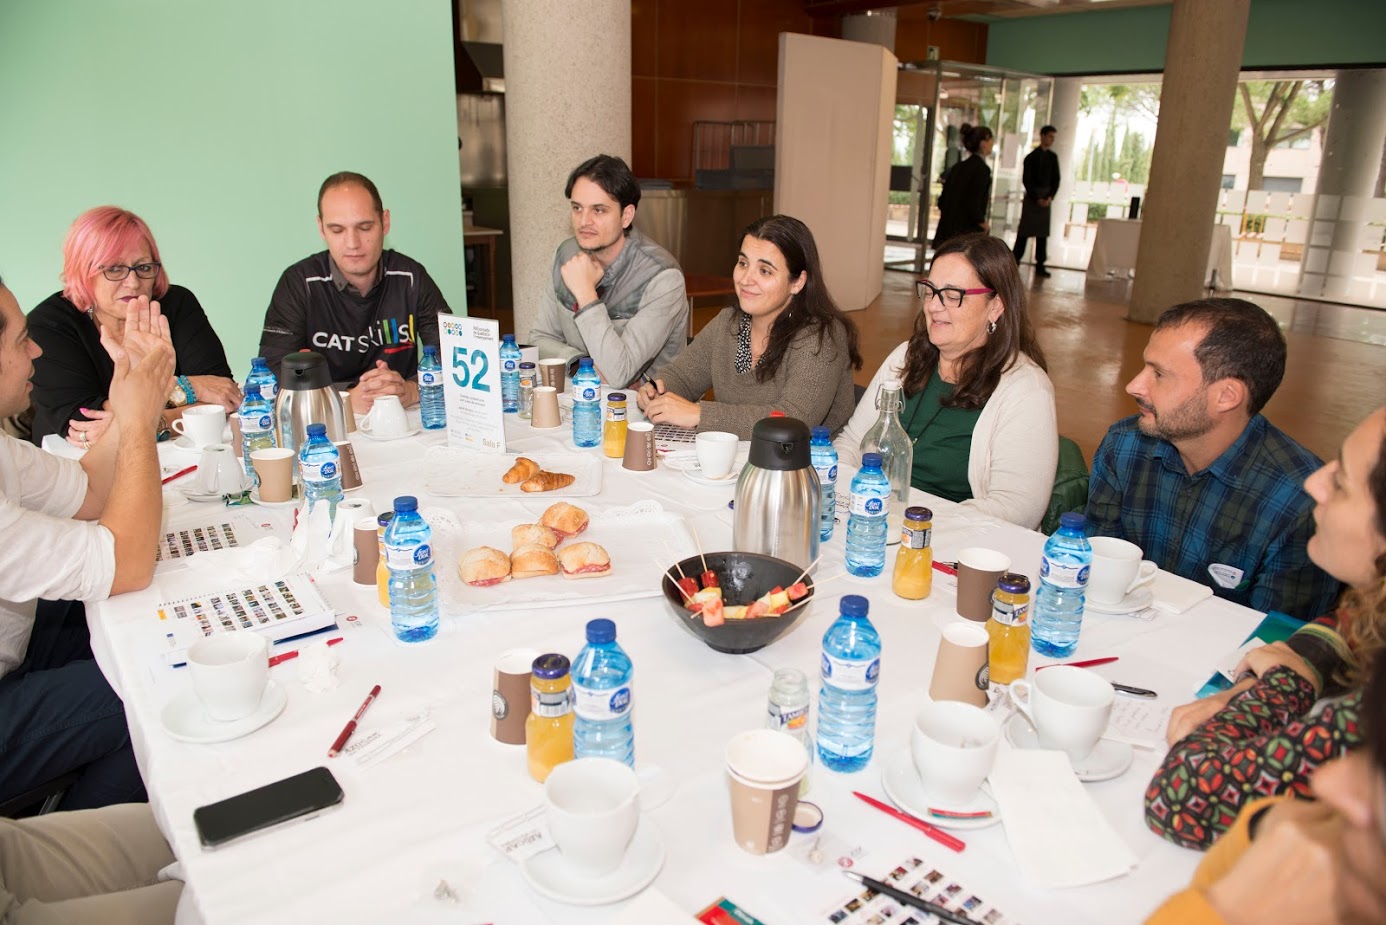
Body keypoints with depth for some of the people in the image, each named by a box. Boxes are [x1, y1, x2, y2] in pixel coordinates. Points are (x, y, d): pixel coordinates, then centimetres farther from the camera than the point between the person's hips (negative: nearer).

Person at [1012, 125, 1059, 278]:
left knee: (1043, 233, 3)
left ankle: (1040, 265, 4)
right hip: (1031, 197, -4)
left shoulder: (1053, 157, 11)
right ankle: (1015, 262, 1)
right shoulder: (1031, 157, -2)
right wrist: (1036, 198, -12)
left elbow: (1056, 179, 10)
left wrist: (1050, 197, -6)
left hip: (1046, 198, 4)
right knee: (1024, 231, -3)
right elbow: (1026, 180, -6)